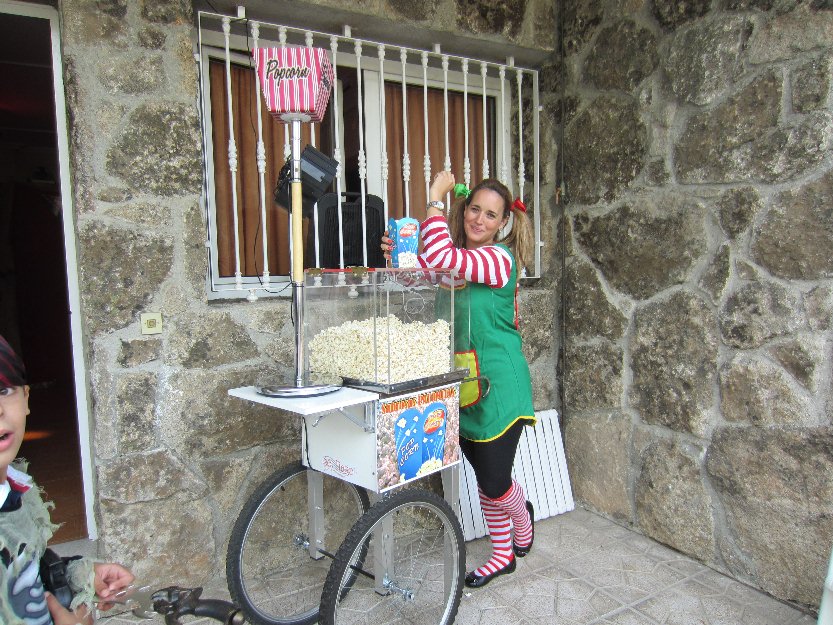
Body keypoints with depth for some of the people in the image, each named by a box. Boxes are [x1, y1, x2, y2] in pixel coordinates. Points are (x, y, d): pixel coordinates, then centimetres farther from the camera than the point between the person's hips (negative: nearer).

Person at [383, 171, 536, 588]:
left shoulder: (500, 258, -16)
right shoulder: (459, 259, 9)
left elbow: (439, 257, -32)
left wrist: (436, 197, -22)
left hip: (498, 385, -7)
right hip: (463, 385, 7)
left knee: (495, 482, 2)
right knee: (484, 479, 16)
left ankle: (523, 519, 37)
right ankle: (503, 554, 36)